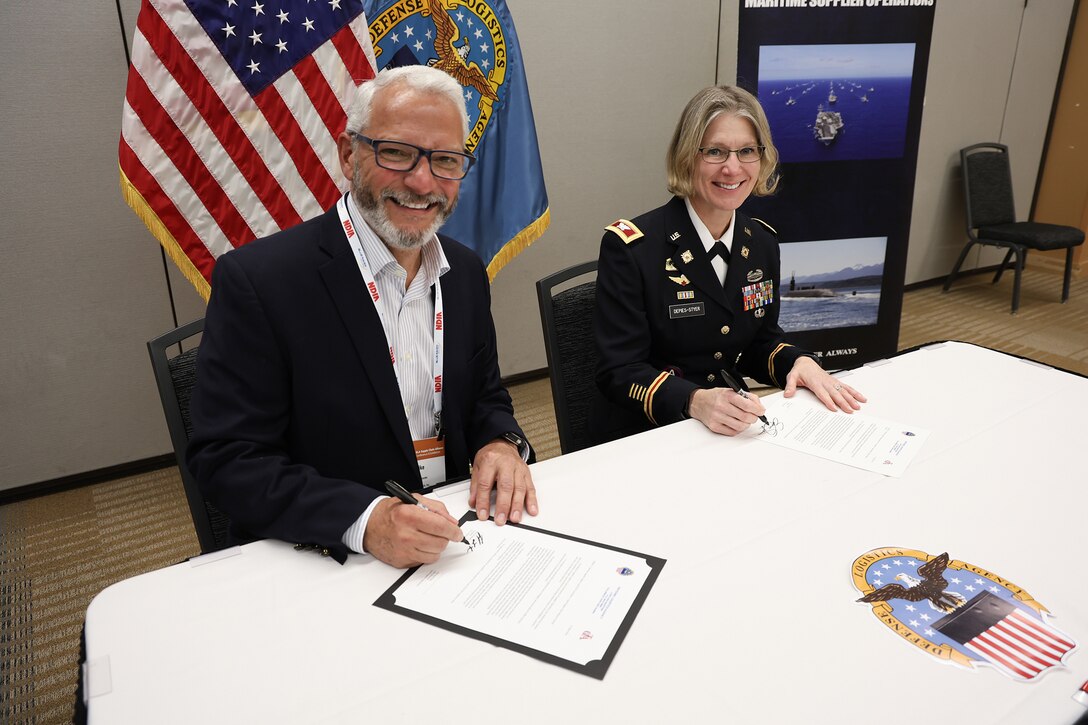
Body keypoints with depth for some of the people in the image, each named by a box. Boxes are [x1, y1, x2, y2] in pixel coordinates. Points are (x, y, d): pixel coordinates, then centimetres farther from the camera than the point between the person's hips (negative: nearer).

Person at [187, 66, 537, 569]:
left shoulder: (466, 272, 4)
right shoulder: (256, 280, -14)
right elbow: (225, 457, -14)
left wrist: (501, 446, -10)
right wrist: (366, 520, -27)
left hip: (452, 540, 4)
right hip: (318, 562, -3)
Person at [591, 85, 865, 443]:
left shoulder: (762, 242, 4)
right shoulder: (630, 247, -15)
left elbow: (759, 342, 13)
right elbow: (619, 372, -16)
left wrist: (799, 362, -9)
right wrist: (695, 401, -32)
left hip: (733, 427, 5)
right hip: (644, 436, -4)